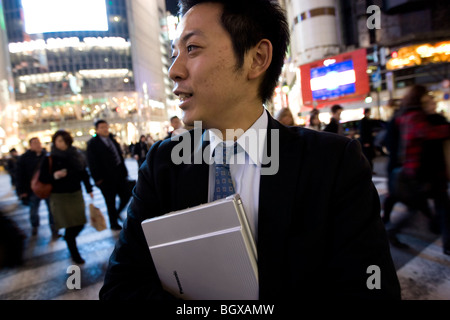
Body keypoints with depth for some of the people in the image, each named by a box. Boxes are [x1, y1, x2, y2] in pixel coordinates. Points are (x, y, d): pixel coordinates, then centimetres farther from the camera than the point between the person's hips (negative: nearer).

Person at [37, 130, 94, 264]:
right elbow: (42, 178, -6)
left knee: (80, 223, 6)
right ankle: (74, 253, 19)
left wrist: (89, 189, 9)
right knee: (70, 226, 0)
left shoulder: (76, 155, 2)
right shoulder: (49, 159, -5)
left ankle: (68, 239, 39)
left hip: (76, 194, 3)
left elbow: (84, 173, 8)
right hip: (59, 196, -3)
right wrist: (54, 176, -25)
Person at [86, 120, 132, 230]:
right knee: (110, 202, 6)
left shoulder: (113, 140, 12)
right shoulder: (92, 143, -6)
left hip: (119, 175, 6)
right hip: (106, 178, -5)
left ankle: (117, 213, 34)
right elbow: (92, 162, -10)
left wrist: (124, 171, 10)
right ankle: (114, 223, 23)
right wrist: (97, 178, -14)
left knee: (126, 195, 8)